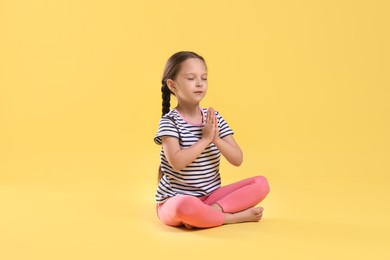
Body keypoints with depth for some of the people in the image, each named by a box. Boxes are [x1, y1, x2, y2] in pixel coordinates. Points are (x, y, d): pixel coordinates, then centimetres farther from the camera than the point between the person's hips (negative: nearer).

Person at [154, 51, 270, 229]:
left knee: (261, 183, -8)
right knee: (185, 207, -41)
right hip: (176, 199, -5)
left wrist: (216, 139, -18)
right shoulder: (170, 121, -11)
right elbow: (177, 162, -25)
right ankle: (233, 217, -15)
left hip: (211, 195, 6)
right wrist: (205, 139, -21)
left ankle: (214, 210, -20)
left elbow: (237, 160, -2)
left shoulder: (215, 118, 4)